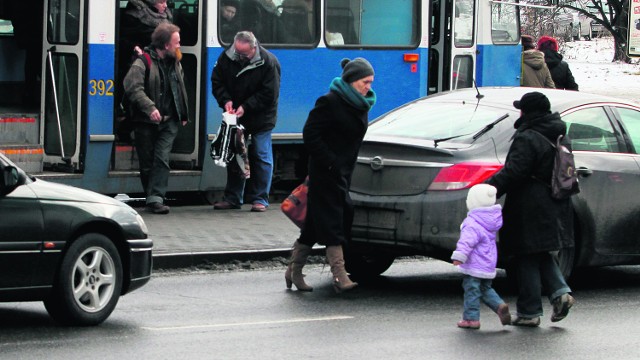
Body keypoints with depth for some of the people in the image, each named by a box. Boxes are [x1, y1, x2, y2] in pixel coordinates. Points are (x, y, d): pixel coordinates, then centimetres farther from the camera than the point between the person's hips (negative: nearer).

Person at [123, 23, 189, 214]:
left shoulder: (175, 63, 12)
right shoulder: (143, 63, -11)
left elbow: (181, 89, 27)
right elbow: (133, 88, -22)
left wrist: (183, 115, 24)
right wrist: (150, 107, -30)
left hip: (168, 121, 4)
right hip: (146, 122, -4)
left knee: (162, 159, -10)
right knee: (147, 162, 3)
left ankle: (156, 198, -16)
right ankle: (153, 197, 16)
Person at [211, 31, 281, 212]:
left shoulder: (268, 62, -19)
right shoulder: (226, 57, -8)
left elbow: (269, 94, -18)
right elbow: (217, 82, 2)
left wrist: (246, 107, -23)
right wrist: (225, 100, -15)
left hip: (260, 117, -4)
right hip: (235, 116, 4)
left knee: (261, 156, -3)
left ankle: (260, 199, 3)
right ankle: (232, 198, 18)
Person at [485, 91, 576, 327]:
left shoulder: (527, 139, -16)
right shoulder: (557, 137, 11)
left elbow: (512, 173, -22)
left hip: (531, 209, -8)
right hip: (555, 208, 8)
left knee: (527, 260, 0)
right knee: (544, 255, 20)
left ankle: (529, 313, 3)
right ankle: (560, 292, 1)